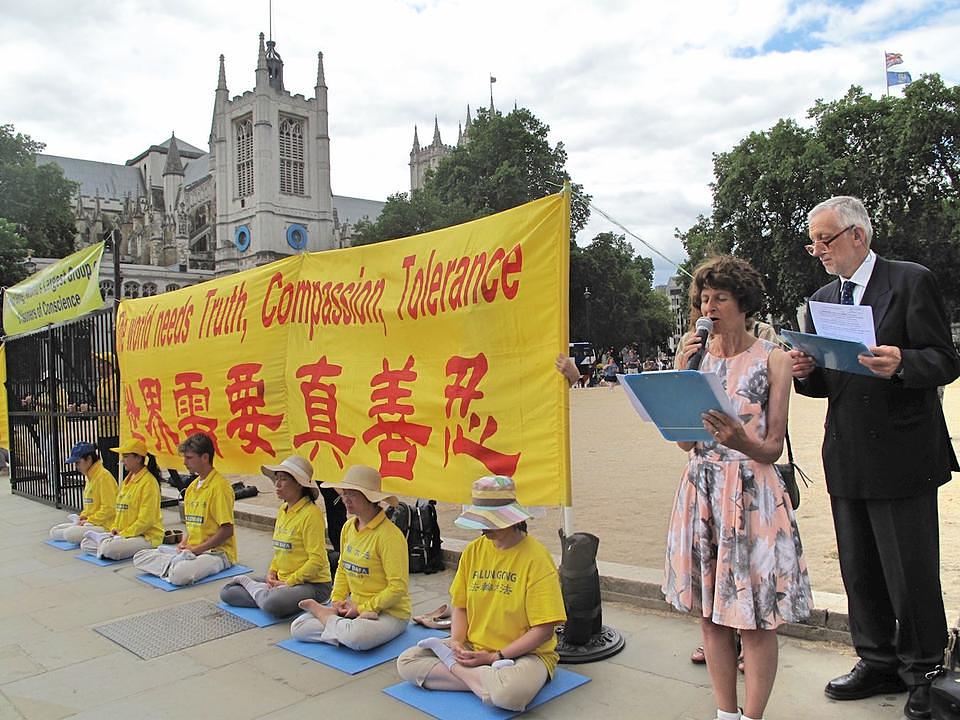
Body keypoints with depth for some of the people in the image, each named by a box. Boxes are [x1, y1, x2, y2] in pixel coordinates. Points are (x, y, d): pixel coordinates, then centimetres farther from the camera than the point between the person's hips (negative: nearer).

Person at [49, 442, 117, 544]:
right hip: (90, 523, 9)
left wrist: (89, 520, -15)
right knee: (53, 531, 5)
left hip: (104, 526, -9)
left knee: (69, 534, -27)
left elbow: (109, 509, -21)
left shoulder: (104, 476, -17)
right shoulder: (89, 477, 13)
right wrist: (82, 517, 6)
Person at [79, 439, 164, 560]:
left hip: (147, 536, -8)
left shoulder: (149, 482, -16)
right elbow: (120, 510, 19)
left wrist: (123, 534, -17)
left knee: (109, 550, -29)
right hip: (123, 533, 8)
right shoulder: (127, 480, 13)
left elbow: (146, 520, -19)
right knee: (85, 544, 1)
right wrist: (115, 528, 2)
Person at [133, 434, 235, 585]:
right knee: (140, 557, -1)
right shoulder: (192, 486, 14)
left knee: (179, 575, -35)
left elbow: (227, 530, -18)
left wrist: (196, 549, -14)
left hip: (217, 552, -9)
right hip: (191, 550, 9)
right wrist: (184, 543, 2)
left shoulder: (219, 486, -15)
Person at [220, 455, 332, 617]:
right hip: (282, 580, 8)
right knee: (227, 592, 2)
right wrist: (271, 573, 1)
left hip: (313, 584, -7)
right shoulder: (282, 510, 9)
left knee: (273, 605, -35)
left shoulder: (312, 513, -18)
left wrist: (288, 583, -17)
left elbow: (317, 561, -20)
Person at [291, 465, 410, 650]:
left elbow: (398, 588, -21)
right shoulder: (348, 527, 4)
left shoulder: (390, 535, -21)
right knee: (298, 628, -4)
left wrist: (362, 608, -16)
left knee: (356, 637, -36)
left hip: (390, 612, -6)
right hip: (355, 607, 6)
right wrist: (337, 600, 0)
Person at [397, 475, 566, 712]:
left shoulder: (536, 558, -15)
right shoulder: (474, 550, 3)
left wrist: (495, 656, -17)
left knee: (509, 694, -39)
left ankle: (452, 665, -12)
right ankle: (489, 678, -14)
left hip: (525, 653, -6)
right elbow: (460, 606, 10)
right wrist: (457, 642, -10)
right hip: (472, 648, 7)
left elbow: (543, 630, -16)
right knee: (406, 662, -9)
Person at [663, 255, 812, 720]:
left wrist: (740, 440, -26)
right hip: (701, 489, 4)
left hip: (753, 493, -4)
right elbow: (687, 441, 2)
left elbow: (772, 448, -4)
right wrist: (681, 376, -7)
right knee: (710, 611, 10)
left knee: (755, 618, 1)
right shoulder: (697, 356, 8)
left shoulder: (772, 360, -3)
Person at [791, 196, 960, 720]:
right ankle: (878, 662, 31)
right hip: (846, 456, 6)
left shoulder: (911, 282, -4)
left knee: (911, 574, 3)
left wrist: (901, 363, -29)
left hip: (902, 454, -6)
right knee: (859, 572, 14)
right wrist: (806, 373, -7)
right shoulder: (821, 300, 13)